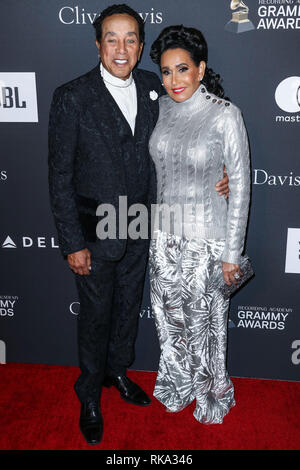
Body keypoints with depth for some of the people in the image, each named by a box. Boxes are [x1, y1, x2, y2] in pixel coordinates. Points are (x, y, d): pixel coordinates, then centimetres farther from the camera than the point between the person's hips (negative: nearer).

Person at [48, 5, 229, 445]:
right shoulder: (72, 97, -16)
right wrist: (72, 243, -14)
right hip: (95, 231, -4)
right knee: (96, 312, 12)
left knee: (129, 304, 21)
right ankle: (90, 393, 37)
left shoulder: (152, 87, -1)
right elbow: (60, 176, -13)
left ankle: (119, 370, 48)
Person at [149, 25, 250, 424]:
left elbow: (239, 185, -12)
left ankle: (212, 395, 37)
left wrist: (232, 252, -11)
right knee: (169, 316, 18)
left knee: (204, 320, 10)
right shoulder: (162, 109, 1)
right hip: (164, 234, 5)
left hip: (207, 238, -5)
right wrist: (156, 225, 14)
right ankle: (178, 386, 43)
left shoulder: (225, 115, -15)